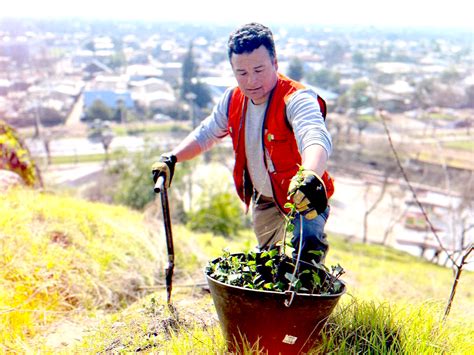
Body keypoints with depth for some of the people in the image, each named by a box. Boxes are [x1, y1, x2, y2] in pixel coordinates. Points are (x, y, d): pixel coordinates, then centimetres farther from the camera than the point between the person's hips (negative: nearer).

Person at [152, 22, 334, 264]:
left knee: (306, 253, -34)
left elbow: (316, 139, -50)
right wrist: (171, 158, -1)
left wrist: (309, 175, -71)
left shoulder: (297, 99, -29)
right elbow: (205, 134, 11)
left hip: (304, 198, -7)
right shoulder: (233, 99, -7)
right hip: (263, 199, 7)